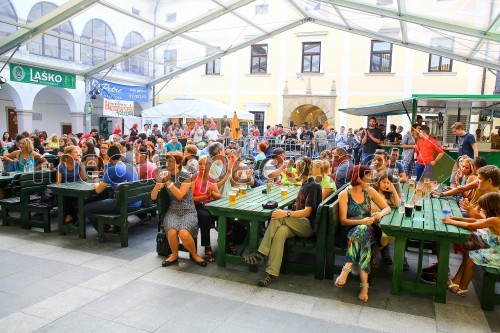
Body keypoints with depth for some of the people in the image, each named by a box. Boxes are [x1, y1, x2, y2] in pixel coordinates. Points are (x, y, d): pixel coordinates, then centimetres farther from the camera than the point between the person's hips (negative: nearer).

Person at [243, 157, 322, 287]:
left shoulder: (313, 186, -9)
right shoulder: (305, 184, 19)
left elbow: (307, 212, -16)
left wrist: (286, 214, -28)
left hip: (308, 227, -7)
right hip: (299, 224, 7)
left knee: (278, 218, -29)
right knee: (281, 231, -26)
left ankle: (261, 254, -24)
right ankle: (272, 273, -34)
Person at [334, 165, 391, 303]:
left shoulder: (370, 191, 9)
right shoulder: (344, 194, -3)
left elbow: (387, 208, 12)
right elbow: (343, 220, -6)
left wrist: (380, 214, -11)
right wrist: (362, 221, -21)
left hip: (367, 230, 3)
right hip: (349, 232, -3)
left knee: (362, 230, -34)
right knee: (362, 228, -37)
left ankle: (346, 270, -37)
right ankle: (364, 283, -39)